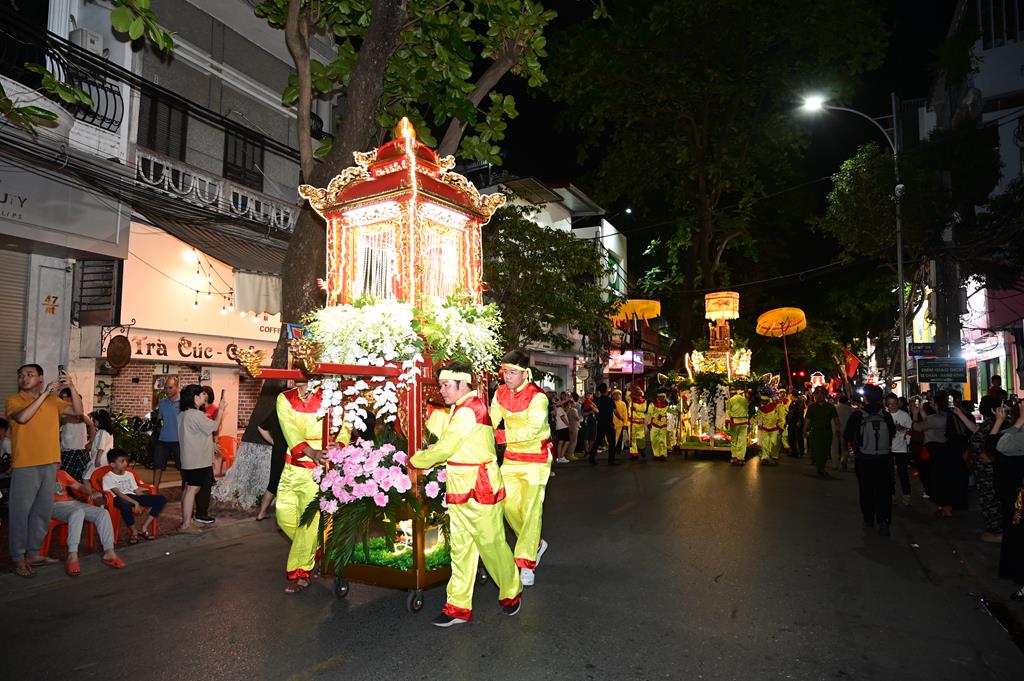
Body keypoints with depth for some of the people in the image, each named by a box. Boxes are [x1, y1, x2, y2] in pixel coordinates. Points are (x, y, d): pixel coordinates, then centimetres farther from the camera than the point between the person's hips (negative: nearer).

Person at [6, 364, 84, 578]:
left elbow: (78, 411, 1)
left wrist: (71, 387, -11)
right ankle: (19, 558, 10)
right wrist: (45, 393, -23)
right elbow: (22, 417, -24)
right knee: (21, 512, 1)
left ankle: (33, 553, 23)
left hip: (50, 464, 5)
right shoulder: (13, 401, -4)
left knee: (43, 511, 12)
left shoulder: (53, 400, 9)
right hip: (25, 466, -5)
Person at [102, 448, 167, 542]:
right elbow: (118, 493, -13)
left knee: (161, 499, -12)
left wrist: (148, 501, 1)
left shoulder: (129, 474, 22)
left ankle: (144, 528, -11)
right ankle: (133, 532, -17)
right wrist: (135, 502, -24)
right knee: (125, 505, -45)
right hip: (119, 499, -6)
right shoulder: (108, 477, -1)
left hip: (132, 496, 7)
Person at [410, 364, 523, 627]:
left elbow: (444, 449, -18)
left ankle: (511, 594, 27)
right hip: (459, 490, 10)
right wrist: (431, 451, 1)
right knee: (460, 549, 11)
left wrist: (414, 461, -3)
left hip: (479, 490, -10)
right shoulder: (464, 408, 13)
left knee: (492, 545, 6)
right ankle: (459, 607, 18)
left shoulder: (468, 411, -19)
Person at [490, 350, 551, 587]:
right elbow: (490, 422, -5)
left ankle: (527, 563, 9)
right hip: (511, 457, 6)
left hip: (535, 459, -6)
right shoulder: (500, 393, -2)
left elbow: (531, 430, -31)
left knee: (531, 510, -3)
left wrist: (500, 435, -39)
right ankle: (535, 544, 30)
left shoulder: (537, 397, -21)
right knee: (509, 505, 6)